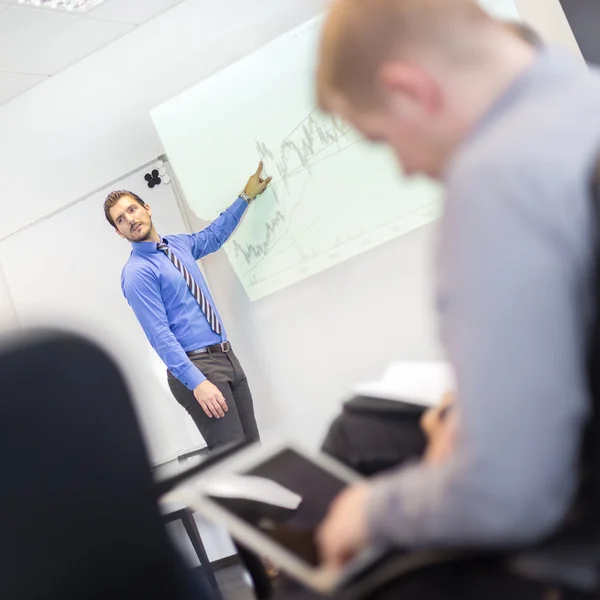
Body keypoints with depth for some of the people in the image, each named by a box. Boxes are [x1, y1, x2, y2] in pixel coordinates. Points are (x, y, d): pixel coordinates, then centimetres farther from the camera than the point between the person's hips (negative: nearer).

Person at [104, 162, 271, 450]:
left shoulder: (178, 244, 14)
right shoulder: (137, 273, -10)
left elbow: (214, 235, 37)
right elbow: (160, 335, -18)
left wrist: (246, 197, 37)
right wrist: (197, 382, -26)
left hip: (227, 358, 8)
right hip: (196, 366, -8)